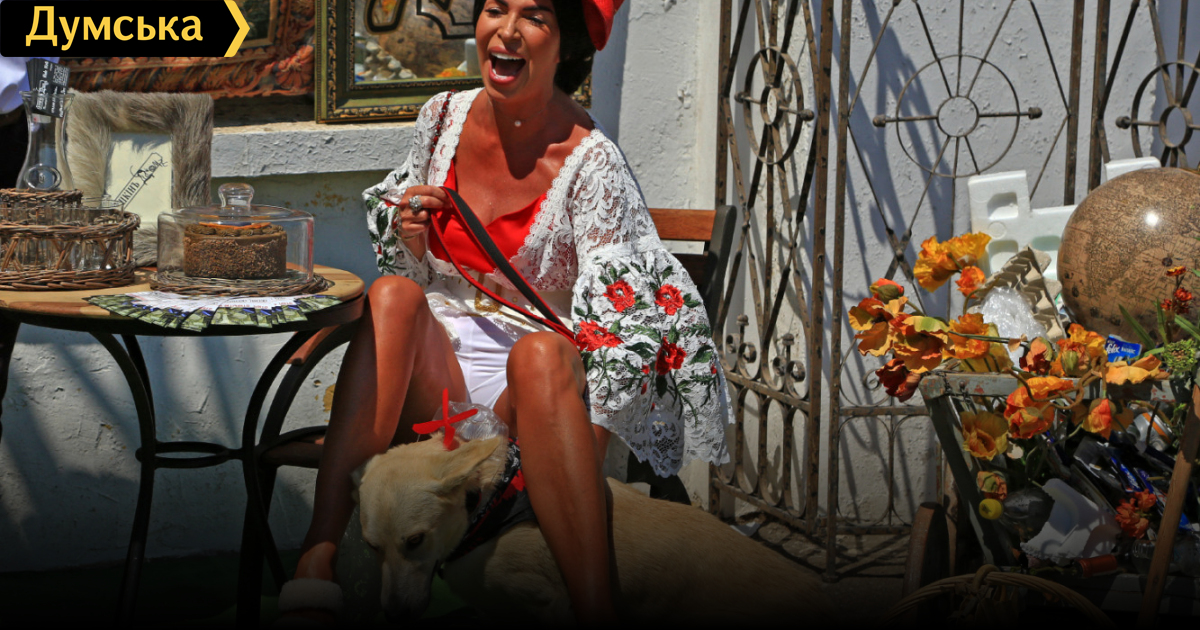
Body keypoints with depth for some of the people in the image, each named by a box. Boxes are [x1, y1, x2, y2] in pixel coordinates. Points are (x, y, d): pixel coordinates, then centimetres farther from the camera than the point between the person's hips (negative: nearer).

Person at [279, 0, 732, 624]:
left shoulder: (590, 161, -9)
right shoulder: (444, 117, 5)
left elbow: (617, 321, -16)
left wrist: (580, 473, -28)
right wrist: (410, 241, -7)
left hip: (532, 386, -3)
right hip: (433, 379, 4)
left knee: (542, 351, -36)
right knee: (392, 293, -27)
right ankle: (316, 560, -40)